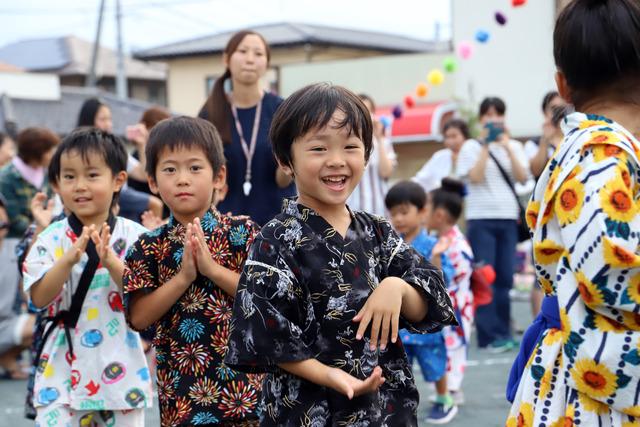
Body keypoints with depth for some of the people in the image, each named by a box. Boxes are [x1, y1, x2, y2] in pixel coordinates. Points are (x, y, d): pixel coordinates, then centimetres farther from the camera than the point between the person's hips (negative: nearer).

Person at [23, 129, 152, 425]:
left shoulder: (134, 237, -3)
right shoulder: (51, 239, 0)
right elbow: (39, 298, -9)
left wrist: (110, 261, -25)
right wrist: (69, 259, -23)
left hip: (119, 369, 0)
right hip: (63, 368, 0)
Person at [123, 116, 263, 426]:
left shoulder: (243, 232, -1)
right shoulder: (150, 246, 3)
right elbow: (139, 317, -5)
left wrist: (212, 268, -17)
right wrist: (184, 276, -15)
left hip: (243, 381, -1)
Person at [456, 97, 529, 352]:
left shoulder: (514, 147, 13)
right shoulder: (471, 147, 5)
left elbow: (523, 177, -1)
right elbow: (475, 177, -9)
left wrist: (506, 146, -6)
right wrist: (486, 145, -8)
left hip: (509, 218, 3)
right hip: (481, 218, -3)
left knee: (505, 278, 1)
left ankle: (503, 333, 8)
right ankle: (489, 335, -5)